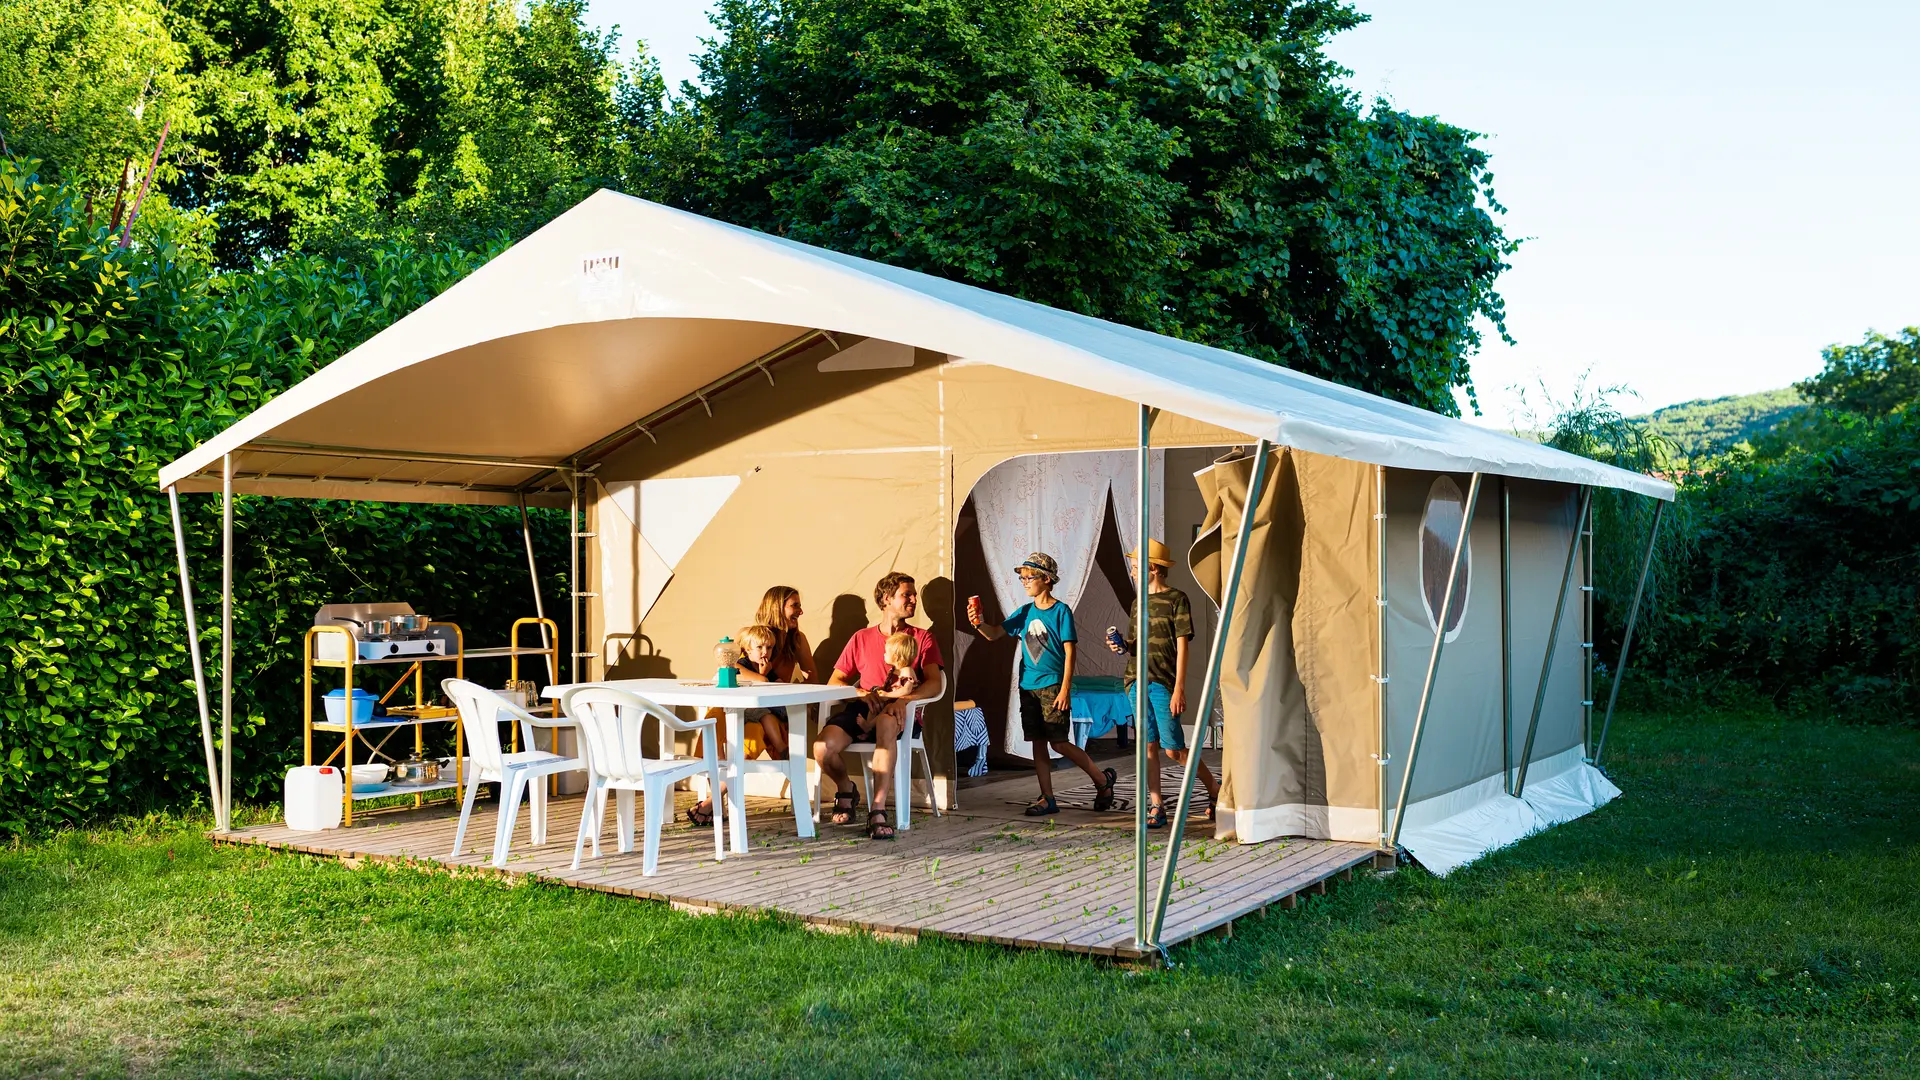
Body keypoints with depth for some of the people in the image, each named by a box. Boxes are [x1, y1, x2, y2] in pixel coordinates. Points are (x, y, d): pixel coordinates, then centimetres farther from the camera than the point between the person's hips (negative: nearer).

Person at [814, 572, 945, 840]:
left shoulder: (922, 638, 15)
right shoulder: (861, 638, 19)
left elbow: (935, 684, -1)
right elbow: (834, 682, 15)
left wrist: (905, 697, -22)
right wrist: (861, 694, -8)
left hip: (900, 712, -2)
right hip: (862, 710, 2)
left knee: (885, 723, -42)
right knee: (822, 748, -29)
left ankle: (877, 811, -43)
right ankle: (845, 788, 7)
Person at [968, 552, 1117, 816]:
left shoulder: (1061, 611, -7)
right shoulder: (1025, 612, 9)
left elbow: (1069, 652, -9)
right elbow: (994, 634, 4)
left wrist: (1065, 689, -15)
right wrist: (978, 623, -18)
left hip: (1053, 686, -6)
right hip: (1028, 686, 6)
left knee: (1059, 743, -6)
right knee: (1038, 743, 7)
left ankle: (1102, 780, 12)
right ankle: (1047, 799, 13)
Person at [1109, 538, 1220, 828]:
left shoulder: (1177, 599, -4)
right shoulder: (1138, 603, 16)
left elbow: (1182, 647, -8)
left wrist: (1179, 690, -14)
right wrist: (1122, 646, -2)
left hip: (1164, 683, -6)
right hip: (1138, 681, 6)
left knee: (1174, 749, -6)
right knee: (1149, 746, 4)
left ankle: (1214, 789, 13)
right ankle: (1156, 807, 7)